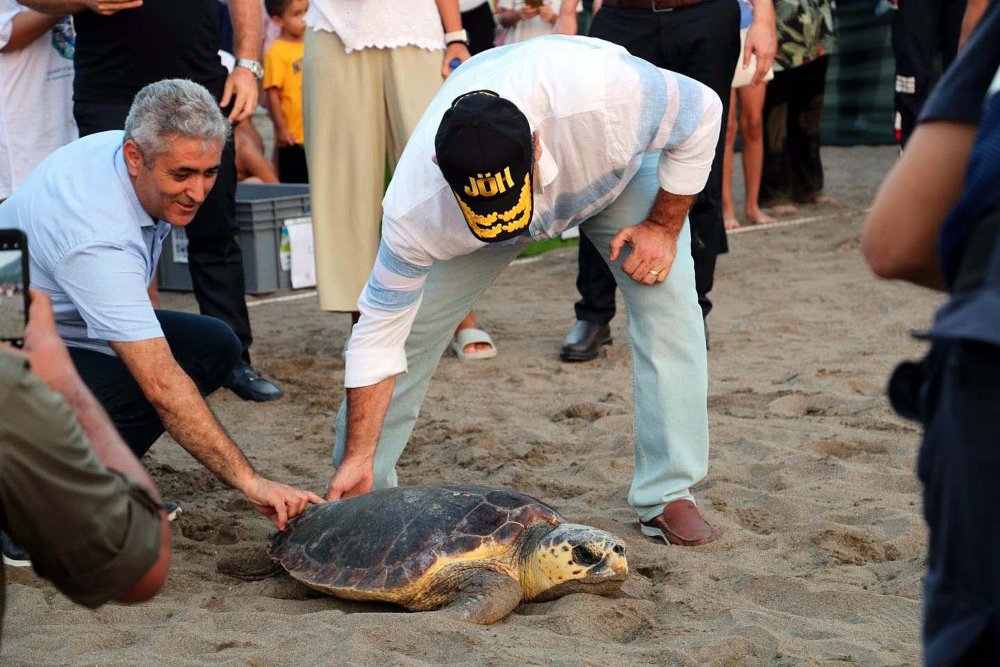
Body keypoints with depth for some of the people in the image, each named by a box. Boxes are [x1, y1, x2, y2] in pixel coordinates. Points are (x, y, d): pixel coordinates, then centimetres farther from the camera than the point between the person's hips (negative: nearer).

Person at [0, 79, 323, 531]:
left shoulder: (117, 149, -9)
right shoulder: (99, 239, -36)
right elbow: (162, 385, -40)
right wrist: (249, 482, -40)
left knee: (214, 345, -3)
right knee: (134, 400, -34)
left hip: (64, 319, 10)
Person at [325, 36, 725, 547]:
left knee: (668, 303, -20)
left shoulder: (606, 98, -47)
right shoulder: (415, 211, -39)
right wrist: (357, 460, -28)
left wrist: (663, 226, -22)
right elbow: (380, 334, -27)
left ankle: (668, 496, -9)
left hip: (617, 167, 0)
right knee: (410, 319, -10)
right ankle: (363, 489, 9)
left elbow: (703, 114, -26)